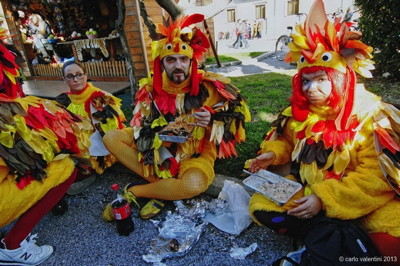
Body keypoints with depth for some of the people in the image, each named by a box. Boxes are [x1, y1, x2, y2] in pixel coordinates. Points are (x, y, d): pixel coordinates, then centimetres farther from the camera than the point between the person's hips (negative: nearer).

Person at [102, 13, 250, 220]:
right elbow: (141, 127, -1)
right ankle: (160, 187, -14)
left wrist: (213, 119, -26)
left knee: (195, 185, -37)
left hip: (195, 153, -3)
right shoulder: (151, 88, -4)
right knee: (110, 137, -7)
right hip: (160, 149, 4)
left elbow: (237, 111, -7)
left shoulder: (208, 85, -13)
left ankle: (132, 191, -11)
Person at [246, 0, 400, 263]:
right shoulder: (300, 110, -2)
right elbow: (287, 139, 15)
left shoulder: (370, 116, -15)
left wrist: (325, 198, -30)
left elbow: (375, 177, -20)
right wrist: (273, 153, -8)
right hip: (308, 189, 5)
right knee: (261, 206, -11)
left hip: (364, 198, -4)